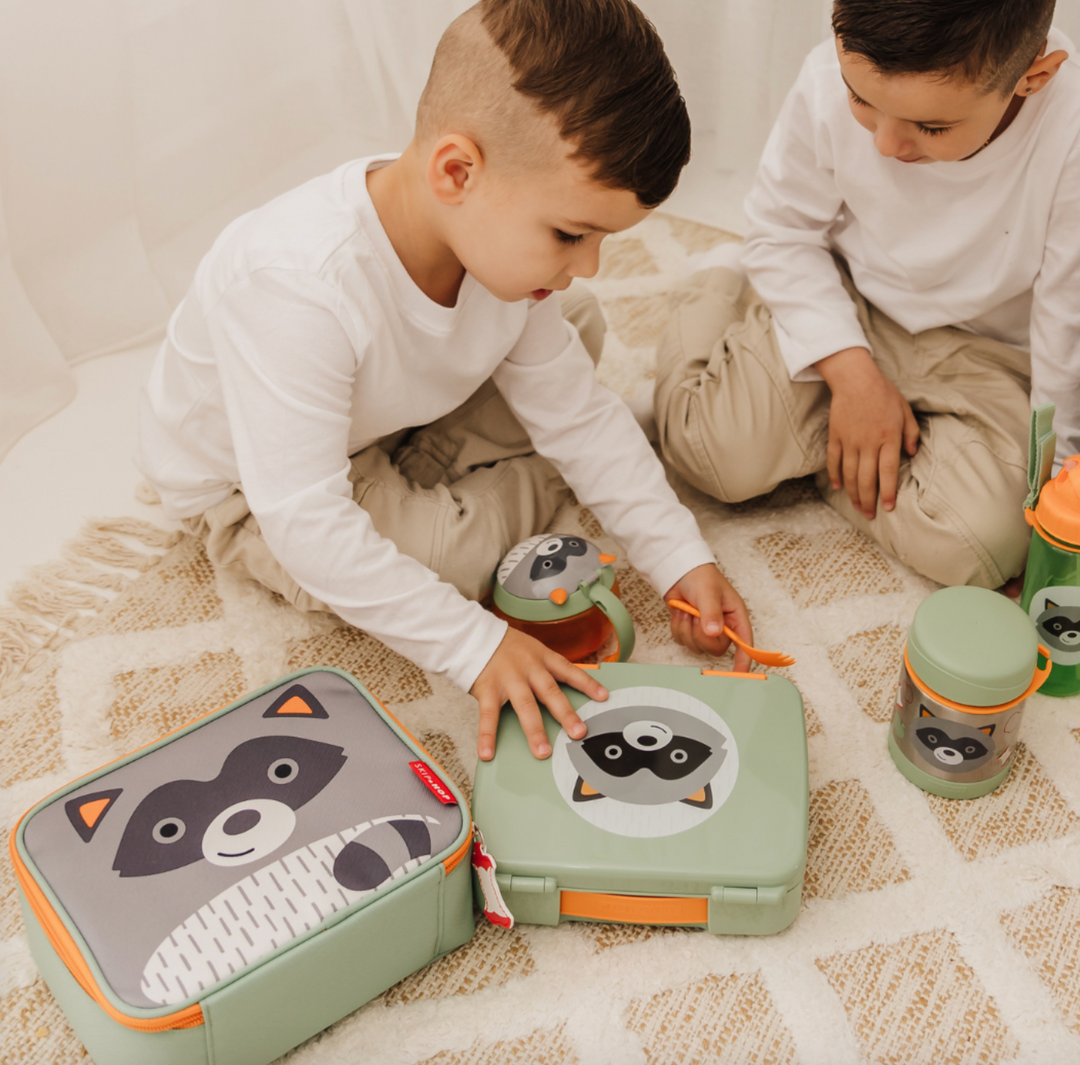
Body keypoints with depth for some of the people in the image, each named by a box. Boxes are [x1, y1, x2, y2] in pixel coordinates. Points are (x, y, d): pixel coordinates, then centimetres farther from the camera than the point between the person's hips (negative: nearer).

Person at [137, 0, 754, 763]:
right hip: (248, 490, -6)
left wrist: (680, 558, -15)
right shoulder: (296, 284, -43)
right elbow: (306, 523, -40)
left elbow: (578, 414, -9)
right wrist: (475, 642, -38)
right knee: (442, 556, -31)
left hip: (390, 419, 6)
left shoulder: (505, 240, -19)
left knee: (578, 328, -1)